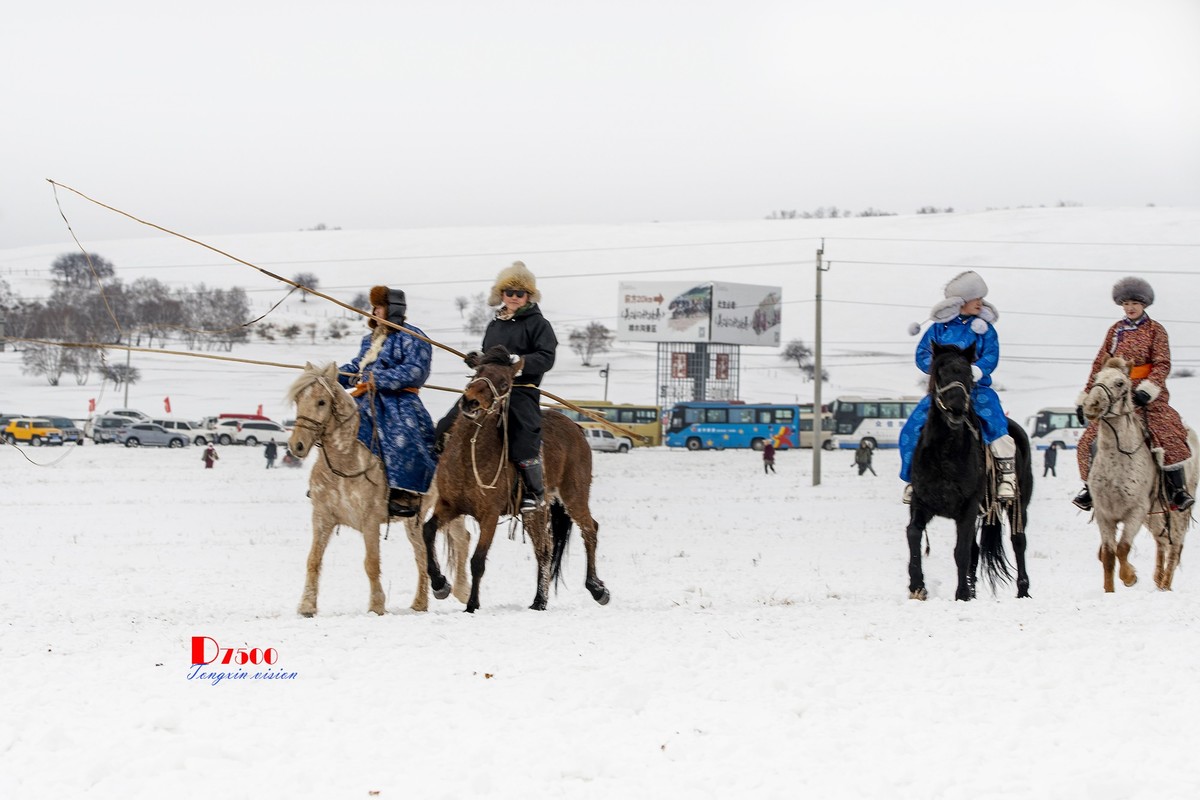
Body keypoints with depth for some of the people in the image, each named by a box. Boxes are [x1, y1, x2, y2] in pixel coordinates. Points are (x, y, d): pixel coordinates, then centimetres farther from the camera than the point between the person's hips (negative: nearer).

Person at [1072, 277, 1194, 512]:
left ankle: (1177, 491, -19)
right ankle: (1091, 489, 9)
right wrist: (1085, 397, 11)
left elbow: (1162, 365, -8)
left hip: (1149, 396, -4)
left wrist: (1148, 389, -25)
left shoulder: (1155, 330, 3)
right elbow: (1099, 365, 15)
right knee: (1090, 440, -7)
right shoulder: (1115, 331, 12)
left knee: (1169, 435, -24)